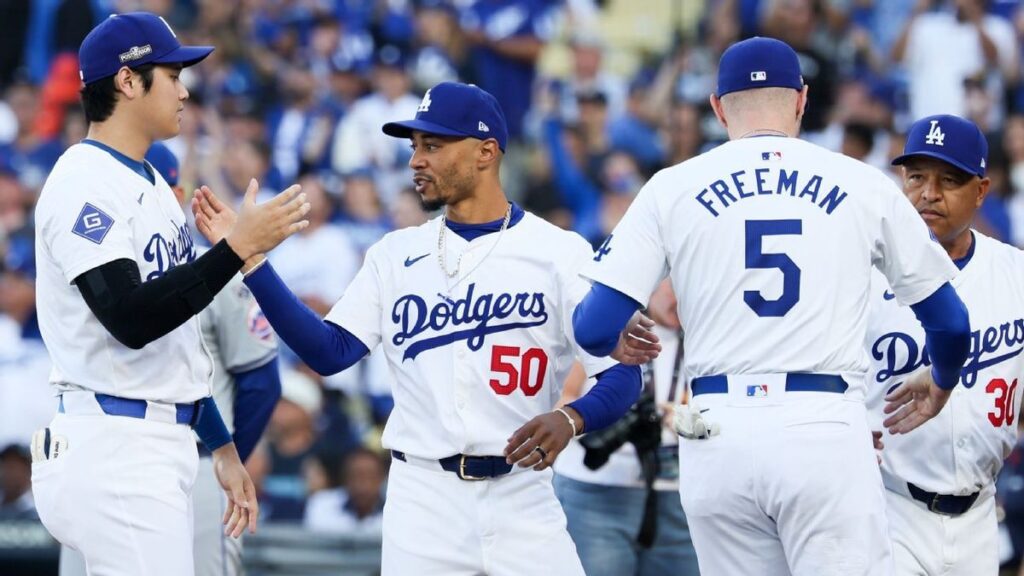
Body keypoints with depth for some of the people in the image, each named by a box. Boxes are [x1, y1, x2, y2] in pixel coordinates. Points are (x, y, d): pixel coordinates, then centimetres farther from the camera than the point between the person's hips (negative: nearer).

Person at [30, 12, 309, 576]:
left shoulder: (152, 186, 19)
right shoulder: (84, 183, -13)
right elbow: (130, 320, -24)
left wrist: (221, 445, 23)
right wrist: (238, 247, -23)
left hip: (164, 445, 10)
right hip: (114, 446, -10)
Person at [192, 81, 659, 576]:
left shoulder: (561, 253, 1)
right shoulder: (397, 254, 11)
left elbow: (622, 377, -2)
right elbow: (331, 351, 2)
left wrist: (570, 419, -23)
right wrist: (248, 258, -6)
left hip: (521, 496, -2)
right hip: (422, 497, 2)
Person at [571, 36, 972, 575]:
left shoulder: (672, 188, 8)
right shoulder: (865, 186, 8)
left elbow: (595, 330, 2)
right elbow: (951, 322, 14)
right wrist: (941, 383, 37)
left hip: (717, 435, 2)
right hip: (825, 431, -2)